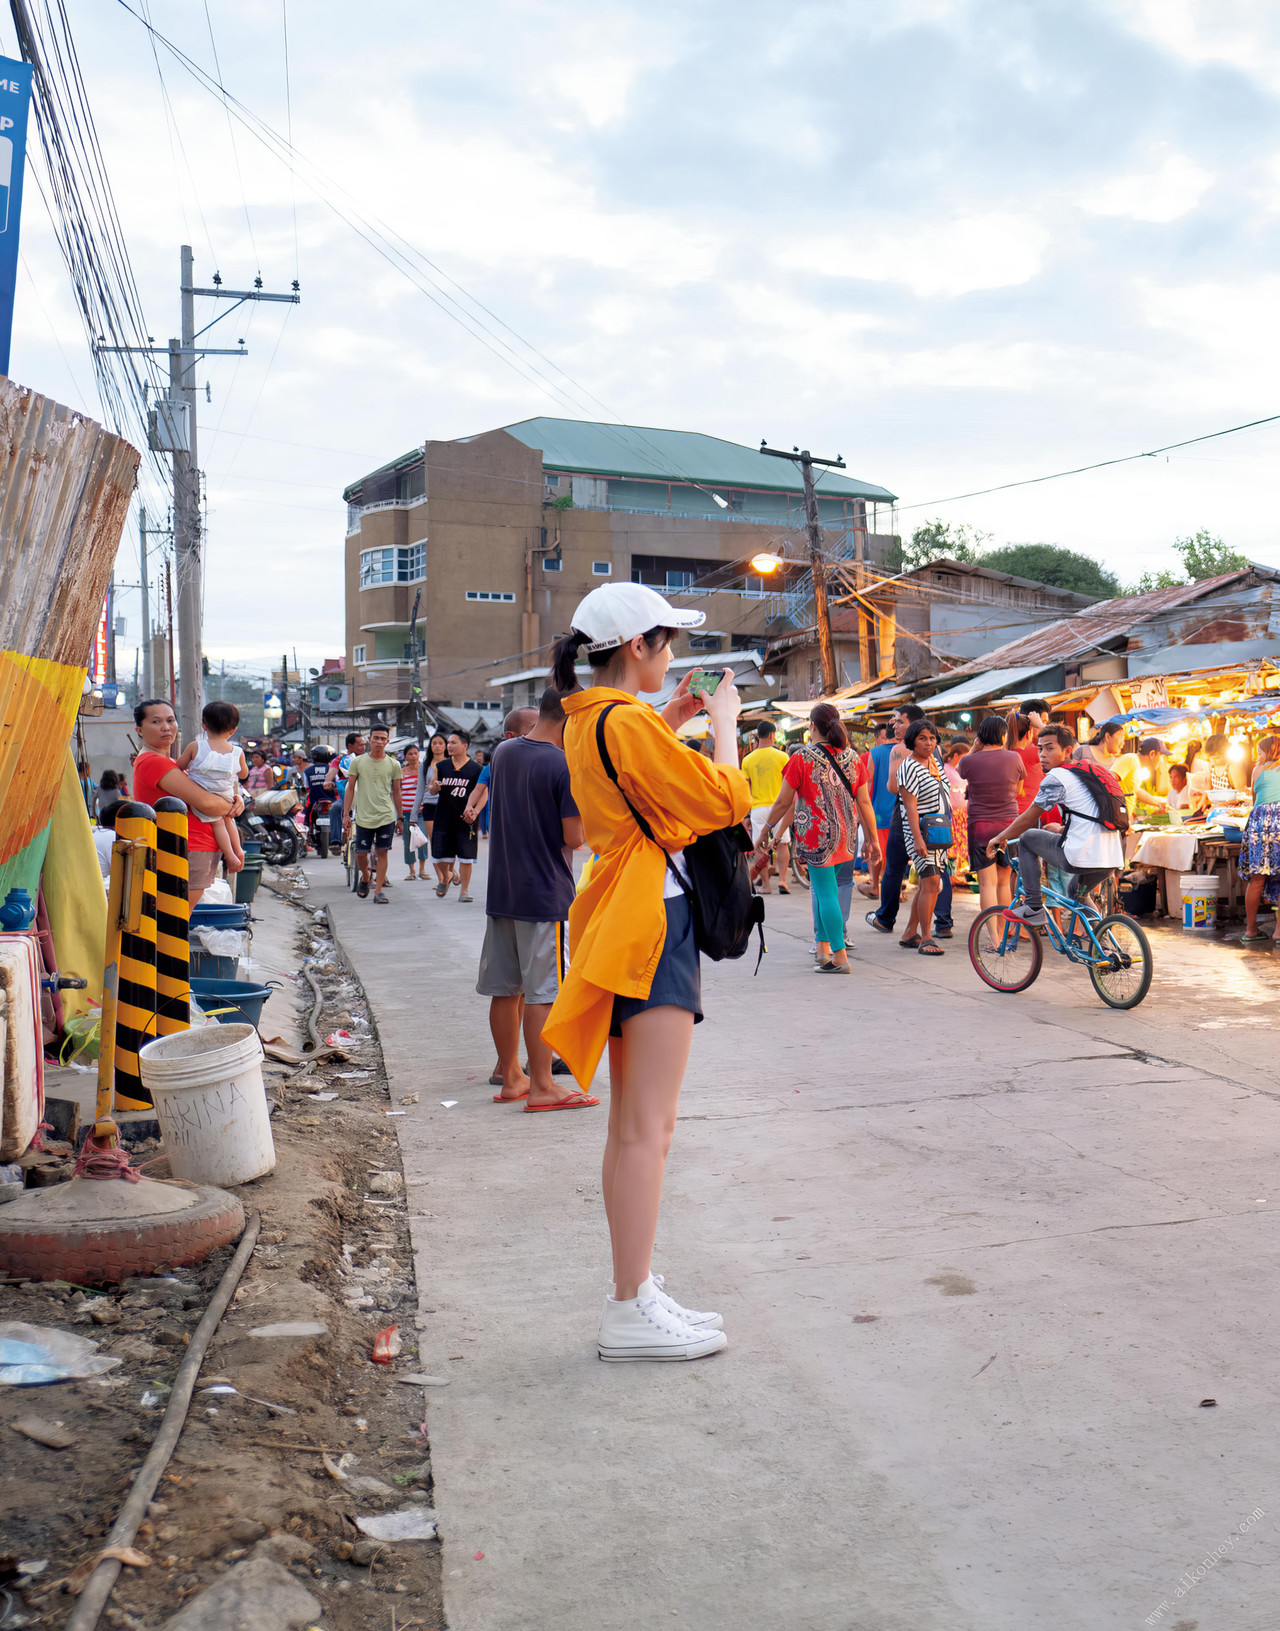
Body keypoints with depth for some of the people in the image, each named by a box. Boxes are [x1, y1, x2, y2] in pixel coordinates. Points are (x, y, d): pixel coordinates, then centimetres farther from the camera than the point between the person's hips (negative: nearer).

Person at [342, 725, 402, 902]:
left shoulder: (393, 764, 4)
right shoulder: (357, 762, 3)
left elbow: (396, 792, 11)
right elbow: (350, 789, 6)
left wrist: (400, 818, 12)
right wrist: (346, 814, 0)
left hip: (386, 816, 0)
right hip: (364, 816, 0)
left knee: (382, 853, -2)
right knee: (361, 854, 3)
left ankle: (378, 891, 3)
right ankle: (365, 878, 33)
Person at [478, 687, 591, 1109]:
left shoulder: (503, 752, 6)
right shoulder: (565, 766, -15)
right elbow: (573, 837, -17)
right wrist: (585, 814, 2)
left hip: (501, 891, 7)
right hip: (545, 894, -7)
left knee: (505, 990, 12)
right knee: (541, 993, -1)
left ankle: (511, 1077, 23)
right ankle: (541, 1087, 4)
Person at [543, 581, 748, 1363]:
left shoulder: (589, 722, 15)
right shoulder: (627, 723, -15)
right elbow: (725, 800, -15)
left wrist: (669, 726, 23)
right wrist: (724, 721, -2)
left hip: (628, 925, 11)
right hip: (653, 922, -11)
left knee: (633, 1127, 12)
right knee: (648, 1128, -8)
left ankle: (636, 1295, 19)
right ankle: (633, 1312, -4)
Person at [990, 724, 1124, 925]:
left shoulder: (1056, 776, -4)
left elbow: (1028, 819, 1)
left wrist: (1000, 838, 16)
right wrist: (1058, 830, 46)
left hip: (1081, 858, -9)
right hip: (1113, 860, 9)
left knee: (1027, 838, 11)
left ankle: (1033, 907, 9)